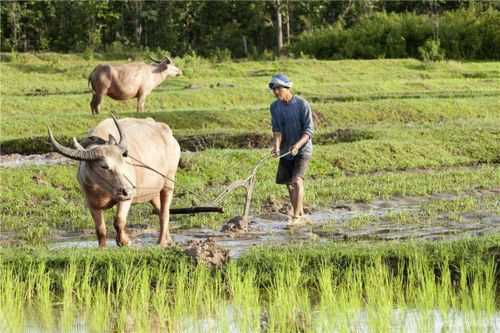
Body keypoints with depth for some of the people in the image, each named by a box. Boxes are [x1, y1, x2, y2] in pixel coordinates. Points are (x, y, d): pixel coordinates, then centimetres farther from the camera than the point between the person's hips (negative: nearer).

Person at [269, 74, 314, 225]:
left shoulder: (302, 104, -14)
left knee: (297, 180, -19)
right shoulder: (275, 107, 0)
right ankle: (300, 214, 26)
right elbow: (277, 129, -5)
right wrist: (276, 145, -25)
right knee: (289, 184, 10)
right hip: (286, 150, 6)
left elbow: (309, 130, -15)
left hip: (302, 149, -6)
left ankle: (296, 216, -17)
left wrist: (298, 145, -31)